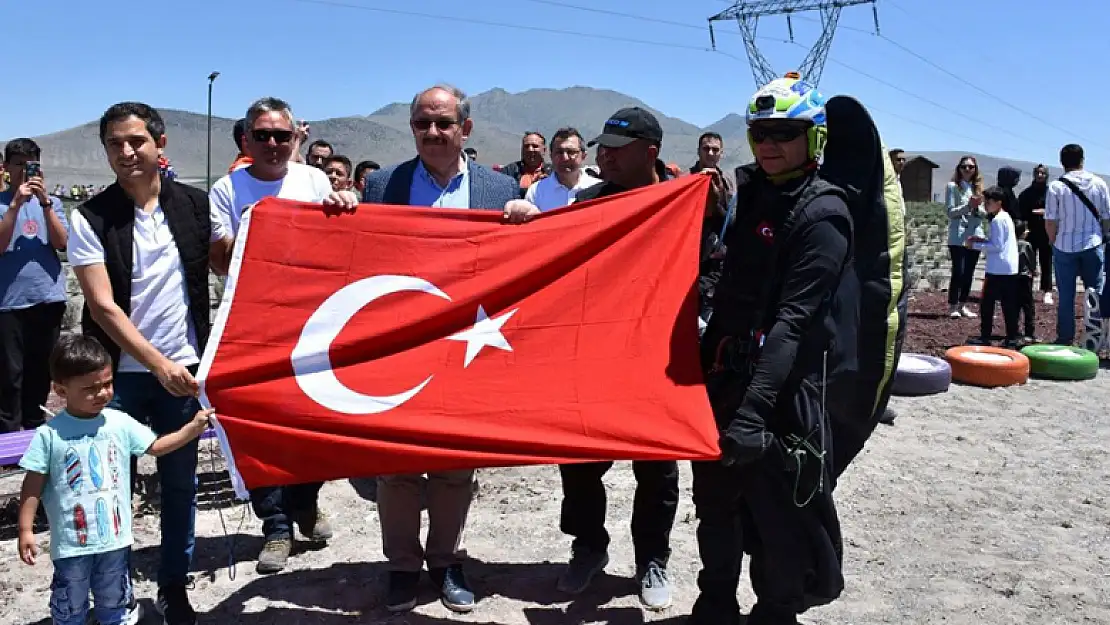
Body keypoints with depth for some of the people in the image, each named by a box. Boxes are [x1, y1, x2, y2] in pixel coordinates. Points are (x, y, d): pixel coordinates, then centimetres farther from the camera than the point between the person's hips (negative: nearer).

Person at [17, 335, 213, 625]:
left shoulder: (121, 423, -3)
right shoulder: (49, 434, -12)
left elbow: (156, 447, 5)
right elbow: (33, 486, -7)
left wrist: (192, 428, -6)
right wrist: (26, 530, -6)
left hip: (115, 538, 3)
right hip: (71, 543, -3)